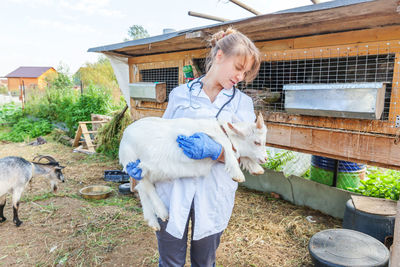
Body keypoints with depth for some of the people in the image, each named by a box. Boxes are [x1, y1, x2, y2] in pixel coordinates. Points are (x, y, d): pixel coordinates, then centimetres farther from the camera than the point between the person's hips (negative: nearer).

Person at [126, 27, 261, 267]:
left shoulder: (242, 103, 4)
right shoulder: (180, 94, 4)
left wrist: (215, 151, -23)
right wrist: (142, 160, -8)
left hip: (213, 195, 1)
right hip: (172, 190, 0)